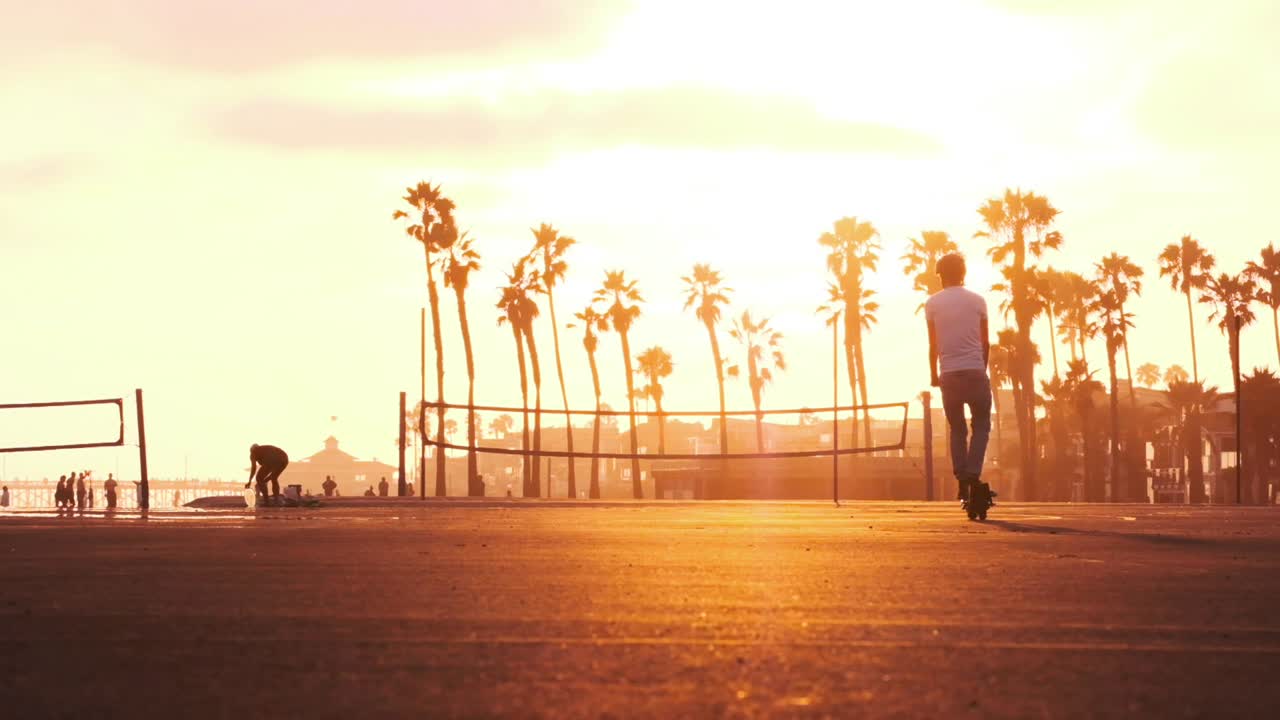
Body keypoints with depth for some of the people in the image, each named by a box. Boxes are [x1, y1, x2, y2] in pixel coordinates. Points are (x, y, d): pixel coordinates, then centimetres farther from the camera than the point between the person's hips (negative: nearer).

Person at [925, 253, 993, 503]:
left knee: (957, 429, 12)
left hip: (949, 374, 1)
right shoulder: (977, 301, 4)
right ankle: (973, 473, -13)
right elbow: (986, 342, 7)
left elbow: (933, 345, 5)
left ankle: (962, 480, 3)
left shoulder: (932, 304, 4)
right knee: (981, 426, 8)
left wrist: (934, 374, 16)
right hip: (975, 371, -1)